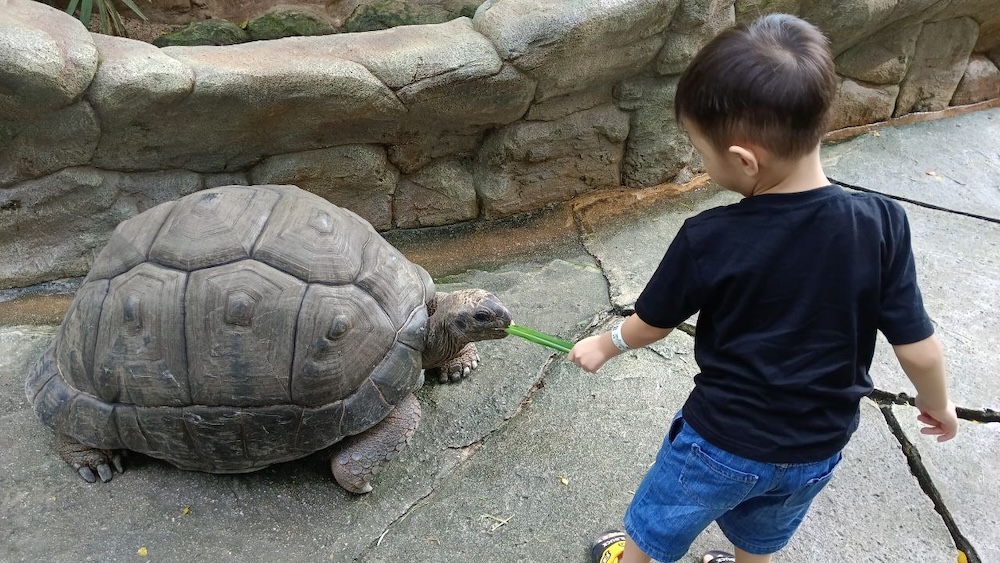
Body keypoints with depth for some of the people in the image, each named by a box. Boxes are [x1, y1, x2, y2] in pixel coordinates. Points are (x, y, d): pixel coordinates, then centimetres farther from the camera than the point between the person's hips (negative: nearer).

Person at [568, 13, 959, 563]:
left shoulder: (707, 240, -25)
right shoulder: (882, 224, -20)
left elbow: (650, 324, -8)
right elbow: (918, 348, -11)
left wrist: (603, 346, 13)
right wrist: (936, 403, 11)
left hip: (723, 441, -3)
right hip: (818, 448, 4)